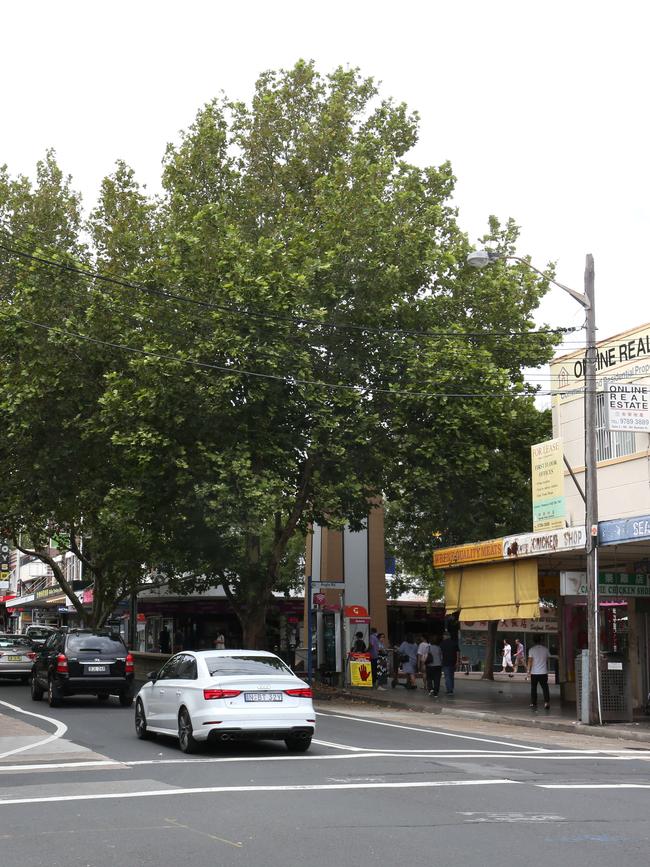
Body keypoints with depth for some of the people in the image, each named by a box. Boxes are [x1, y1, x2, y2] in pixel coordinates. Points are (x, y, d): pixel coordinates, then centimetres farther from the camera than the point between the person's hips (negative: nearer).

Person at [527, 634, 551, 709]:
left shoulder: (532, 649, -6)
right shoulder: (545, 649, 2)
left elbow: (530, 661, -9)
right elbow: (547, 660, 11)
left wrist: (528, 670, -1)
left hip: (534, 672, -1)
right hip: (543, 672, 1)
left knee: (533, 688, 10)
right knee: (545, 688, 2)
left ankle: (533, 703, 13)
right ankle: (547, 702, -13)